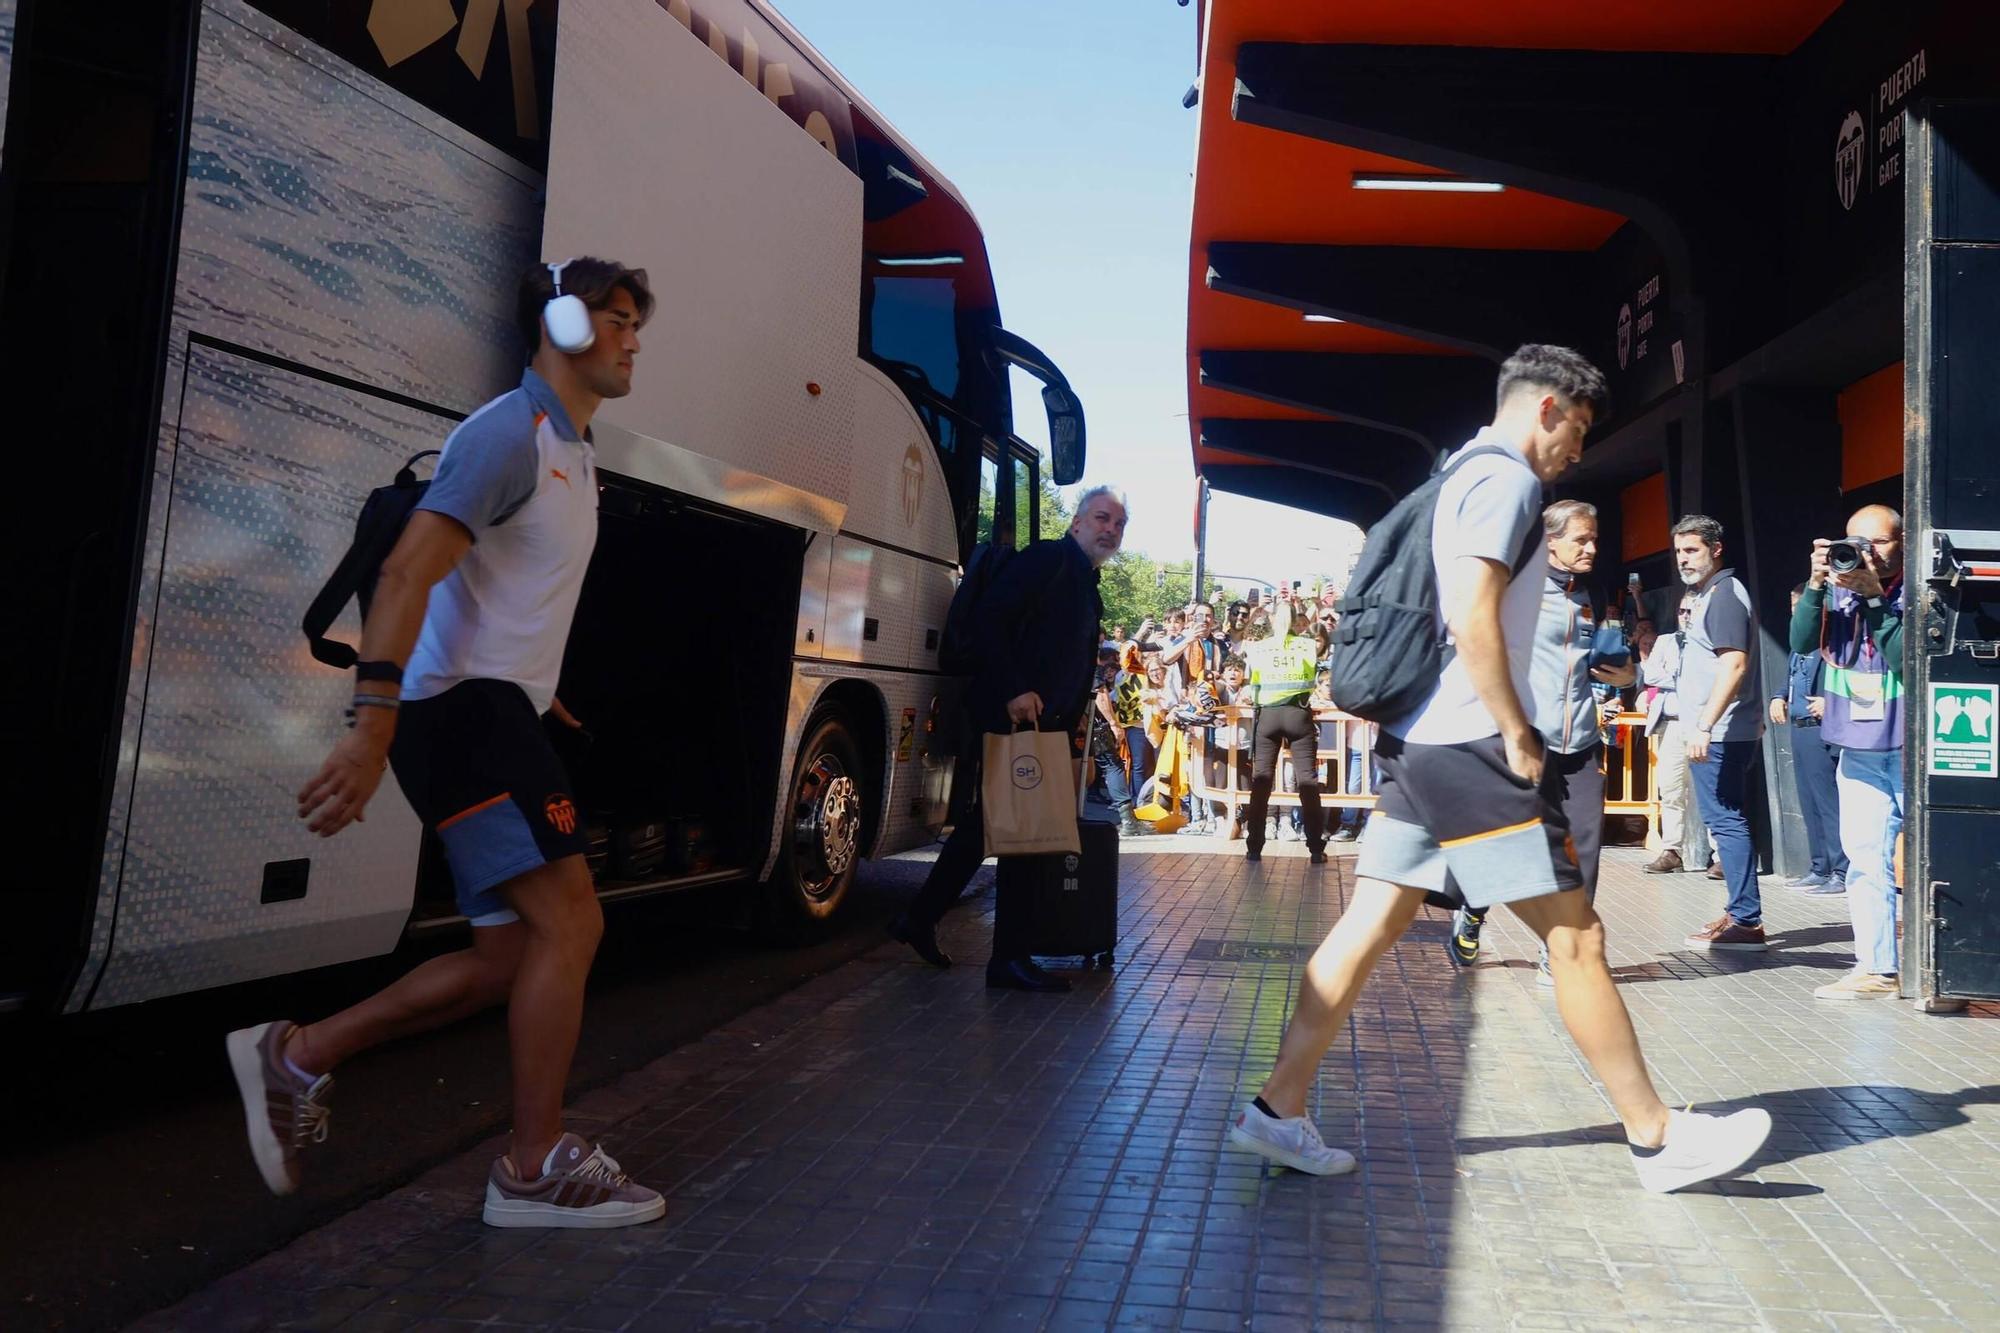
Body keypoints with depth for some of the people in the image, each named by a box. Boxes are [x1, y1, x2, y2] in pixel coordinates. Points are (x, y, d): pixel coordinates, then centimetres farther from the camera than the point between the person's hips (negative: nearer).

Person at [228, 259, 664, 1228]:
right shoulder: (508, 433, -11)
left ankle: (297, 1057, 16)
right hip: (466, 710, -10)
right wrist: (373, 726, -31)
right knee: (568, 922, -11)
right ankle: (537, 1169, 0)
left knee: (512, 952, 8)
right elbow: (407, 573, -22)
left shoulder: (572, 451, 20)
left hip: (497, 715, 10)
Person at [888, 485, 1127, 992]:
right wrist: (1014, 691, -24)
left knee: (988, 825, 15)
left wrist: (1065, 727, 12)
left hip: (1040, 725, 10)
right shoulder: (1049, 558, -7)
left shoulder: (1087, 590, 22)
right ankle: (1010, 958, 0)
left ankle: (920, 920, 26)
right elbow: (990, 619, -17)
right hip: (1009, 718, -10)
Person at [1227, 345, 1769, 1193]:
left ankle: (1279, 1109, 8)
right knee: (1574, 937, -1)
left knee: (1369, 928, 7)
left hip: (1416, 742, 10)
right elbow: (1473, 616, -21)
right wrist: (1518, 734, -15)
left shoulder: (1459, 478, 22)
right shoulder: (1507, 480, -8)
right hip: (1470, 747, -10)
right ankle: (1657, 1138, 10)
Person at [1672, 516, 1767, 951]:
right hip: (1720, 732, 11)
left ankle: (1746, 922, -6)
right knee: (1729, 821, 13)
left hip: (1719, 734, -11)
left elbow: (1734, 663, -22)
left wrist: (1704, 725, -26)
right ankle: (1741, 913, 20)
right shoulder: (1708, 593, 19)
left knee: (1726, 821, -9)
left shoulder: (1722, 594, -12)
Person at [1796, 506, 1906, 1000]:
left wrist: (1875, 598, -20)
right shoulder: (1839, 589, 8)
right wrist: (1816, 583, -15)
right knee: (1865, 861, 5)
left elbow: (1908, 658, -17)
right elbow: (1803, 642, -4)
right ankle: (1876, 969, 11)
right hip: (1859, 750, 5)